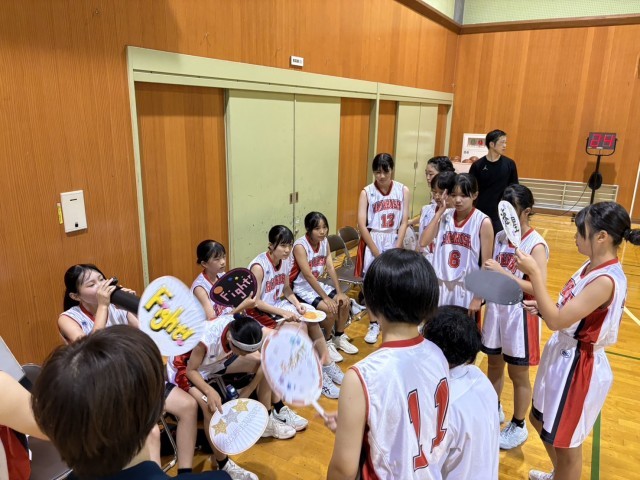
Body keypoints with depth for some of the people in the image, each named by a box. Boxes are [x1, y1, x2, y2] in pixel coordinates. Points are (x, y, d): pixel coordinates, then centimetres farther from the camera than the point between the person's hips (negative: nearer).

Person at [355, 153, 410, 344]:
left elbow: (404, 222, -3)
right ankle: (374, 325, 19)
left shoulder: (403, 191, -2)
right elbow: (362, 225, -10)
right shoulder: (367, 192, -6)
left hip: (394, 241, 1)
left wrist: (396, 250, -10)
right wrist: (377, 253, -13)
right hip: (372, 242, -1)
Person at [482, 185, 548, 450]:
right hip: (495, 308, 6)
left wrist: (503, 271, -32)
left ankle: (518, 427, 30)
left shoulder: (536, 245, -17)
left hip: (519, 314, -6)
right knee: (494, 364, 20)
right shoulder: (500, 237, 2)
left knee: (518, 374, 10)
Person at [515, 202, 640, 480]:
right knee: (541, 422, 28)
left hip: (578, 366, -10)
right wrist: (542, 307, -4)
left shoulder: (606, 280, -27)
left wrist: (534, 273, -29)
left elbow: (556, 321, -29)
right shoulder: (592, 266, 2)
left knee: (565, 441, 12)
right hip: (562, 356, 10)